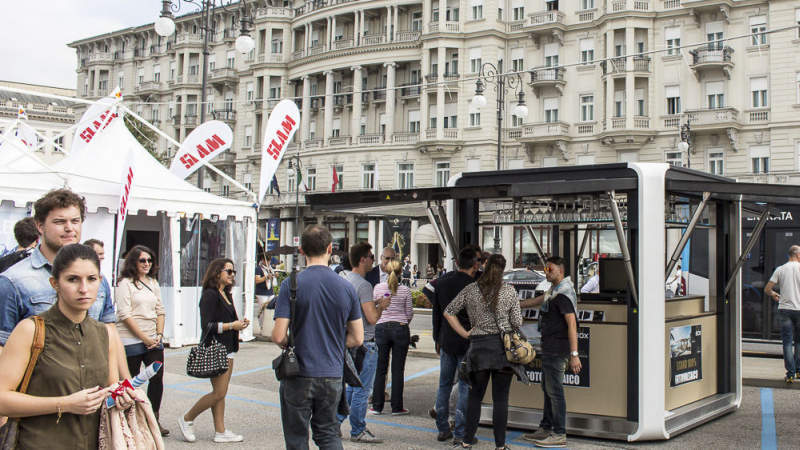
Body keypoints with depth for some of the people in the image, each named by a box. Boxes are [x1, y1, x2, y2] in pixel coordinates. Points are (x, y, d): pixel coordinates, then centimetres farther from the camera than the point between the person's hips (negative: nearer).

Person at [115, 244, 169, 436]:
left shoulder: (153, 283, 16)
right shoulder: (125, 283, -4)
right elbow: (125, 315, -10)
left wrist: (159, 335, 2)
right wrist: (145, 338, -11)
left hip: (153, 340, 6)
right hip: (131, 340, -5)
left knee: (157, 379, -1)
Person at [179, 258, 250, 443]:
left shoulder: (226, 295, 16)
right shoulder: (210, 295, -12)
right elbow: (207, 326, -18)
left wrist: (239, 323, 6)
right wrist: (231, 326, -15)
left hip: (227, 349, 9)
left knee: (221, 393, 10)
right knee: (219, 393, -7)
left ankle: (220, 431, 14)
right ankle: (187, 420, 9)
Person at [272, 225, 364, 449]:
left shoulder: (291, 284, -11)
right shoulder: (346, 287, -1)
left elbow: (279, 336, -15)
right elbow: (357, 339, 3)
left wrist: (292, 345, 7)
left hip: (298, 375, -3)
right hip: (332, 375, 3)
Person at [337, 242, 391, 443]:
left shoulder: (343, 277, 9)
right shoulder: (363, 285, -19)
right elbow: (372, 318, -23)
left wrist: (373, 303, 15)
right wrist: (381, 306, -4)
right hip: (364, 343, -9)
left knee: (352, 386, 19)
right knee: (362, 388, 1)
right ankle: (358, 431, 10)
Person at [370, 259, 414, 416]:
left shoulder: (378, 288, -2)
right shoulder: (405, 290, -5)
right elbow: (409, 313, 0)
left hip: (381, 328, 1)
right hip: (400, 329, -1)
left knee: (380, 369, 9)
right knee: (398, 370, 4)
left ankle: (377, 406, 11)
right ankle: (397, 407, 7)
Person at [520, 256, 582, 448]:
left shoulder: (563, 294, -17)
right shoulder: (554, 290, 15)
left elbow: (572, 323, -22)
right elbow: (537, 301, 31)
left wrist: (574, 355, -26)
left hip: (557, 349, -11)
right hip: (549, 348, 11)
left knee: (554, 390, -7)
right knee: (547, 388, 16)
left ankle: (559, 435, -2)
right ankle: (546, 429, 26)